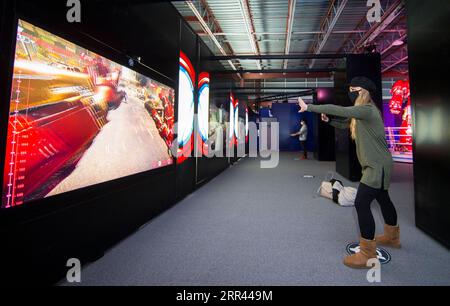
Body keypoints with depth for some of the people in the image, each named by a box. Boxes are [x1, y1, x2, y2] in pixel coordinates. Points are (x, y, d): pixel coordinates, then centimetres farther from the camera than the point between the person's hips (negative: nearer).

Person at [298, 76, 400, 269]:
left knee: (361, 203, -13)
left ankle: (367, 254, -3)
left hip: (378, 166, -11)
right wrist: (328, 120, -2)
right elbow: (344, 124, 18)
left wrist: (309, 107, -23)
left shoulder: (367, 110, -20)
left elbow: (338, 109, -28)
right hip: (376, 165, 11)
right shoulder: (361, 112, 11)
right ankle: (392, 237, 42)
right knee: (383, 199, 22)